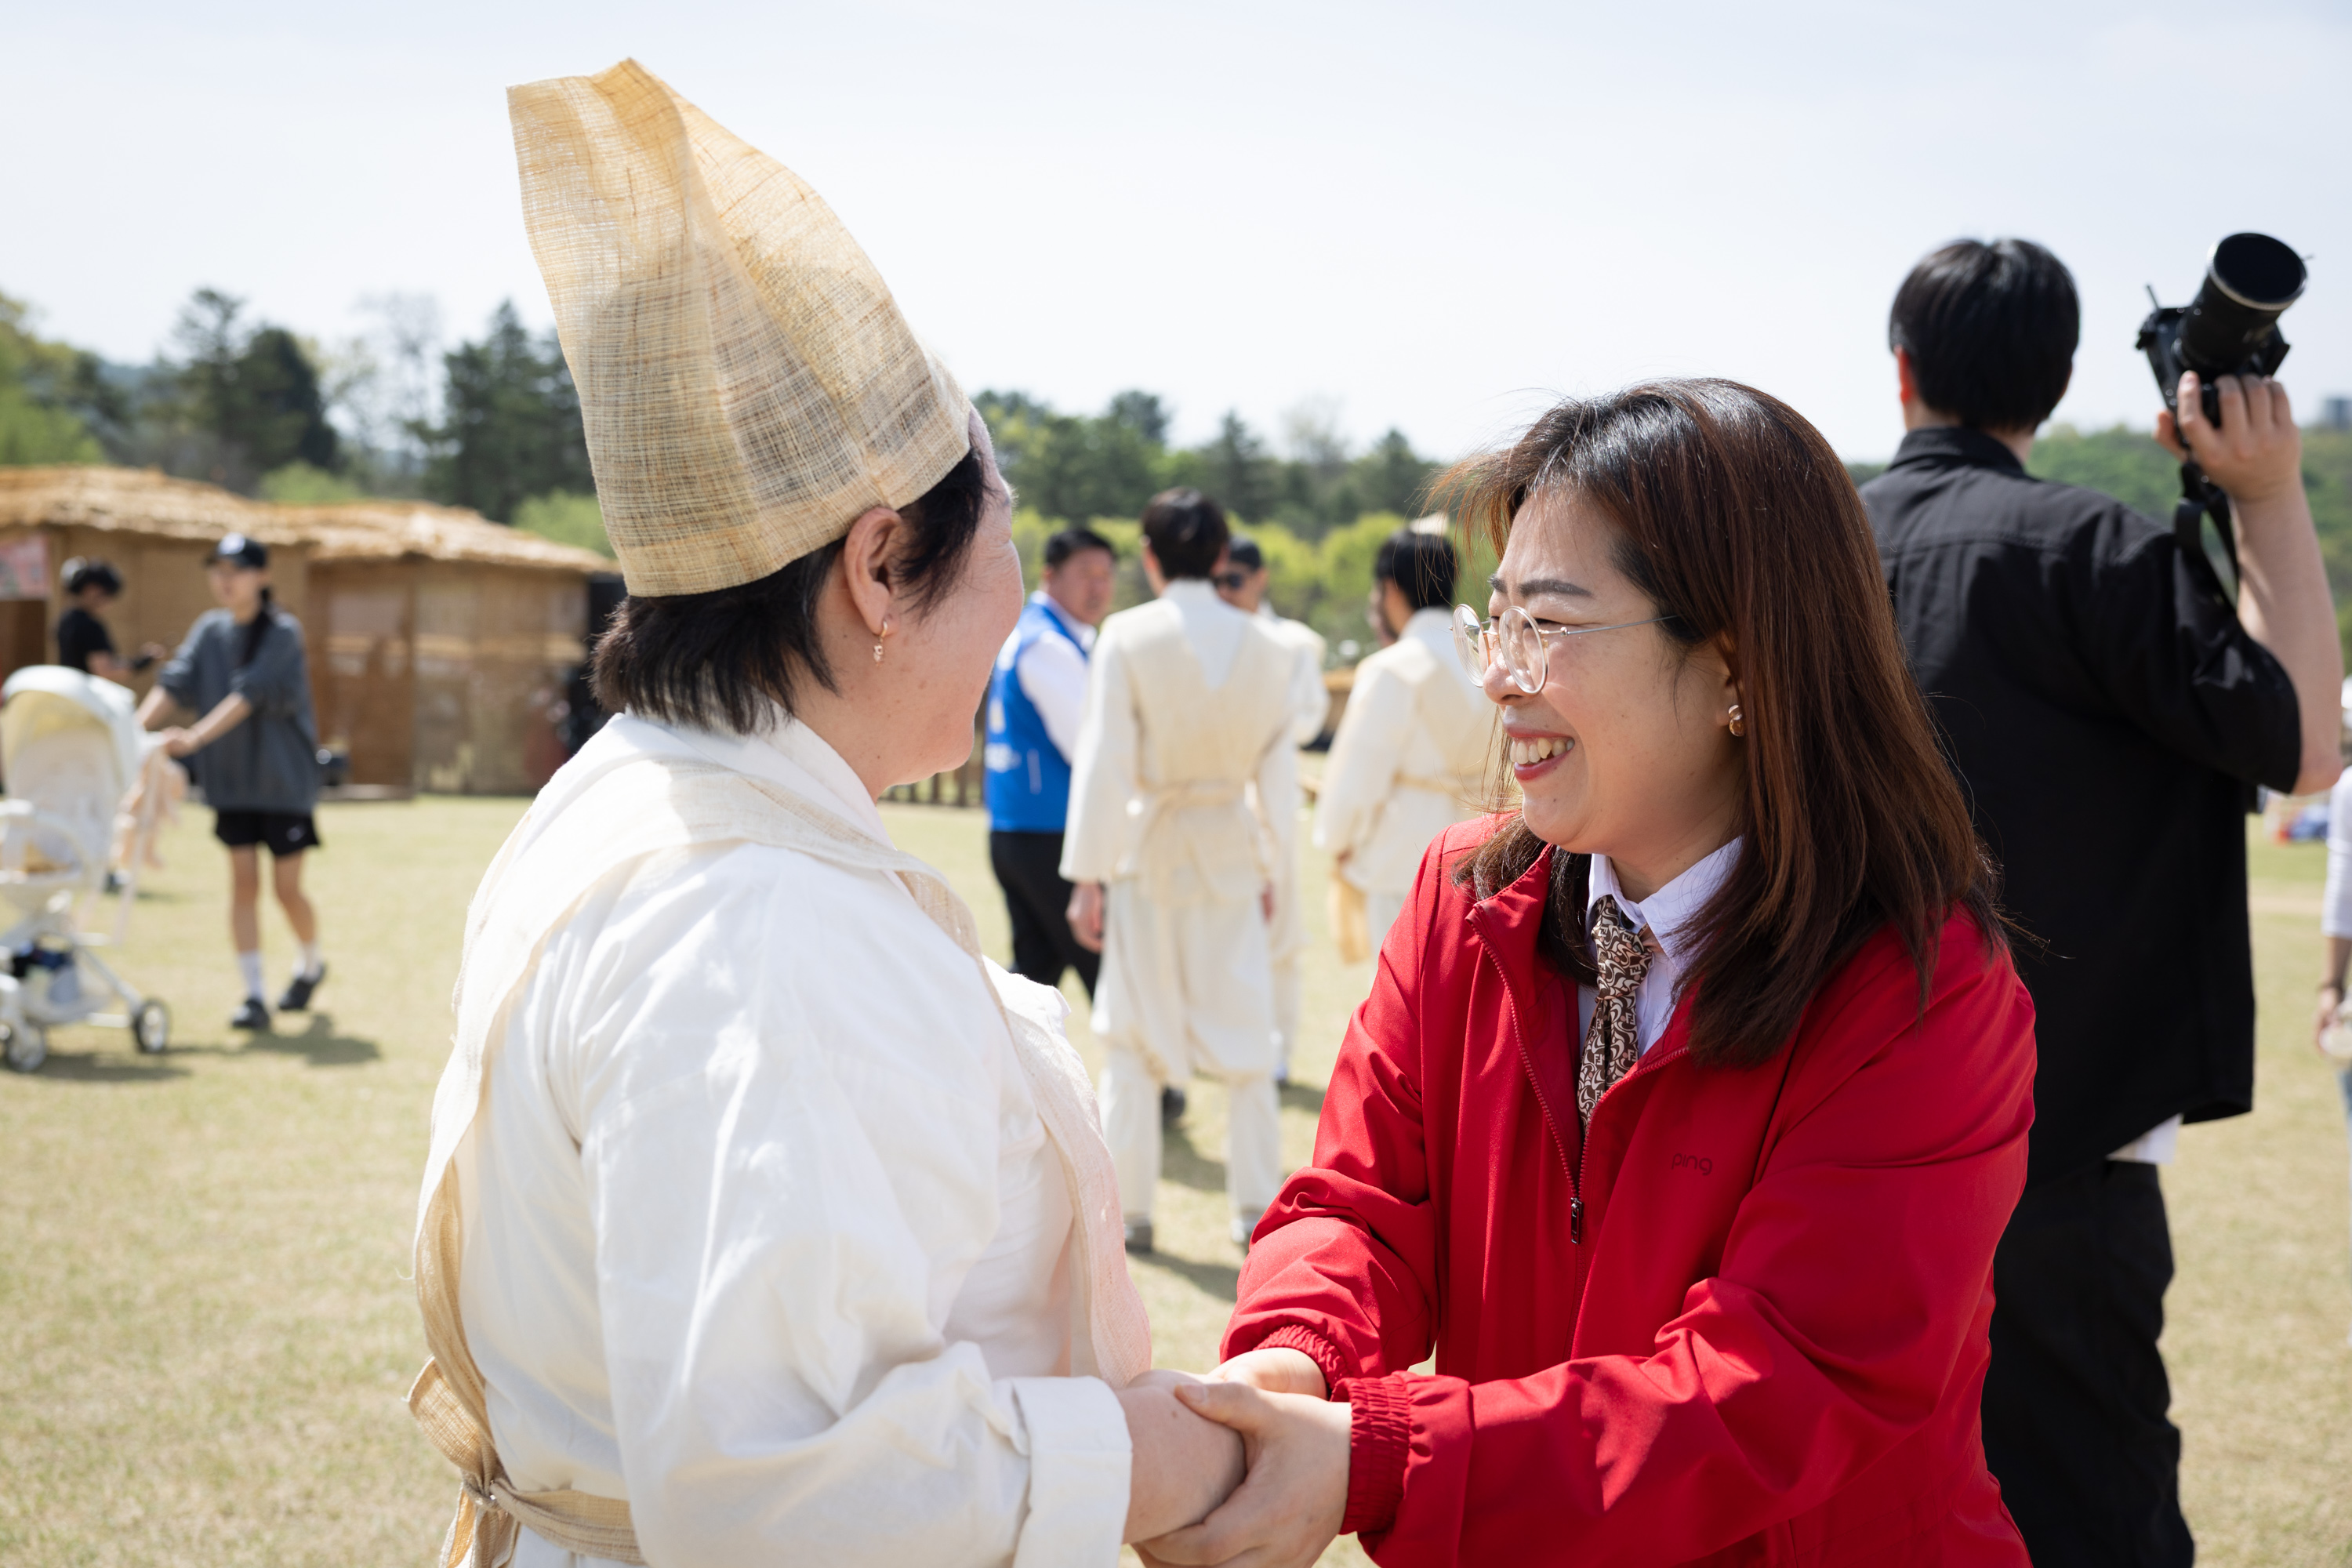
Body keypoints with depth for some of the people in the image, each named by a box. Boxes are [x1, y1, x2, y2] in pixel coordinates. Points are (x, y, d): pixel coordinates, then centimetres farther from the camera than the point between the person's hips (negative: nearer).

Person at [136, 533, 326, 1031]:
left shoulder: (283, 633, -12)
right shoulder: (209, 630, 4)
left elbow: (250, 693, -24)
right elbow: (174, 683, -6)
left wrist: (195, 737, -35)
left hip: (284, 779, -4)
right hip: (231, 780, 4)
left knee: (287, 888, 3)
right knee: (243, 883, 0)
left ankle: (310, 964, 30)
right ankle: (253, 995, 3)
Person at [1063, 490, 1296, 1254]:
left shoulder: (1126, 637, -10)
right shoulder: (1266, 646, -2)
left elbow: (1104, 764, -11)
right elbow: (1277, 770, 3)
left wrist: (1088, 876, -6)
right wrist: (1269, 868, 13)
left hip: (1147, 852, -2)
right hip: (1231, 849, 2)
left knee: (1134, 1035, 8)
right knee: (1244, 1033, 10)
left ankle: (1129, 1209, 13)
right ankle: (1255, 1207, 15)